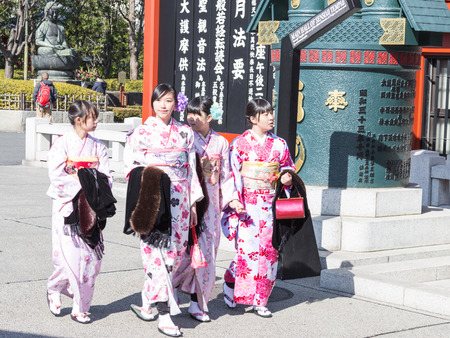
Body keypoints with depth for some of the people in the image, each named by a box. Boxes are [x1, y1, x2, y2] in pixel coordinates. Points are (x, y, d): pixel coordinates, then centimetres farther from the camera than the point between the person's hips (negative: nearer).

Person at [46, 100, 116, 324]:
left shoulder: (98, 147, 10)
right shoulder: (62, 143, -4)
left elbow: (106, 177, 6)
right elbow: (56, 175, -12)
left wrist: (97, 184, -13)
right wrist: (80, 183, -17)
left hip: (90, 208, 4)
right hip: (67, 205, -4)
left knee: (92, 257, 0)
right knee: (69, 254, -8)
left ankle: (80, 308, 11)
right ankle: (54, 290, 21)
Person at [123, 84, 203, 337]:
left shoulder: (185, 133, 11)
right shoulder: (141, 133, 2)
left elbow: (191, 169, 13)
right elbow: (132, 168, 2)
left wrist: (193, 203, 11)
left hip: (179, 198, 4)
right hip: (153, 198, -4)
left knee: (175, 252, 4)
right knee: (157, 252, -10)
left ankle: (146, 303, 19)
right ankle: (164, 314, -10)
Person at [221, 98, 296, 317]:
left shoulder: (279, 144, 10)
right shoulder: (240, 143, -1)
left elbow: (288, 168, 20)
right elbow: (232, 174, -3)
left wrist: (287, 178, -3)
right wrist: (233, 200, -15)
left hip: (270, 205, 4)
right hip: (247, 204, -4)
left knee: (268, 250, 1)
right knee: (247, 247, -11)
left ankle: (259, 302, 10)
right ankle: (231, 282, 19)